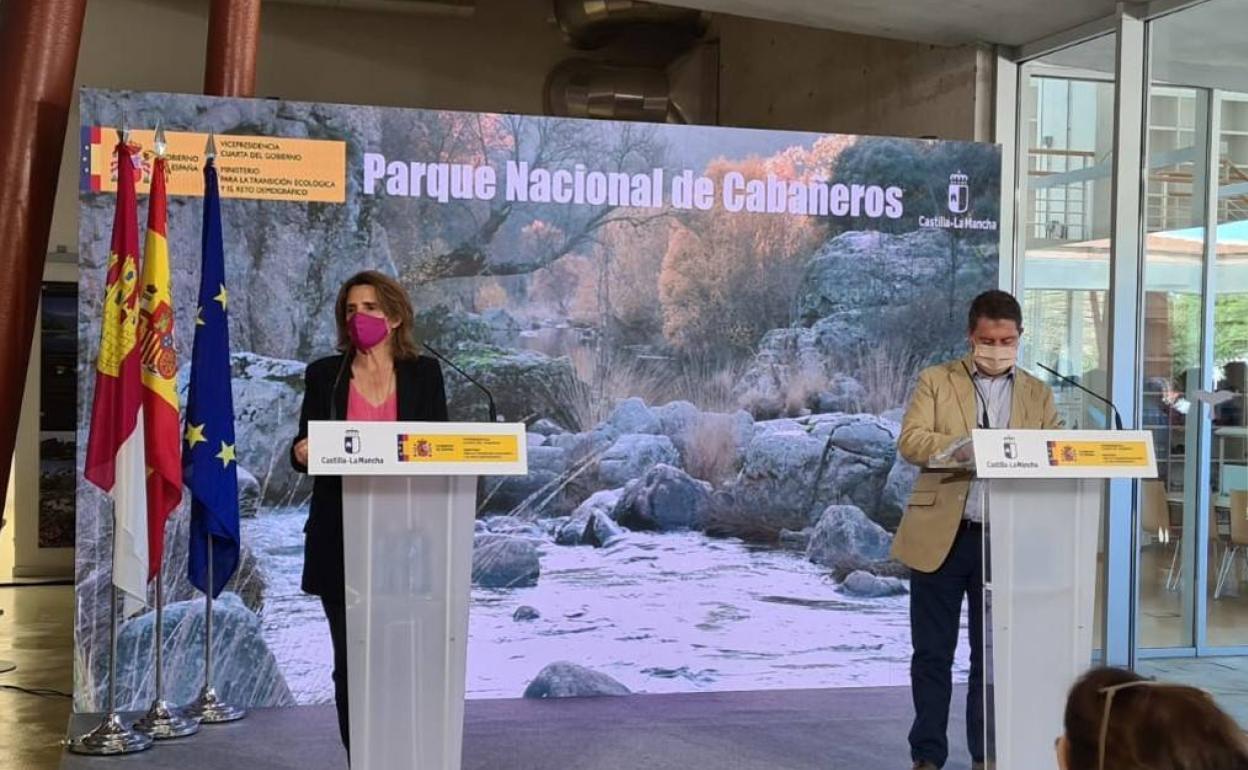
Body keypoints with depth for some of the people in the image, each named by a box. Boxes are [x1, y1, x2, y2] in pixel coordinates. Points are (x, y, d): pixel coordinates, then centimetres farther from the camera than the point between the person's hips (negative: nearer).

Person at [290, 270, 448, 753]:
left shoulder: (424, 373, 6)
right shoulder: (324, 374, 6)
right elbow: (305, 449, 7)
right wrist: (301, 454, -15)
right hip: (342, 541, 0)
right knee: (350, 662, 4)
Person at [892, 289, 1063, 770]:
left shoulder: (1038, 394, 11)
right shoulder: (935, 380, 4)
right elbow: (909, 441, -7)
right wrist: (962, 445, -24)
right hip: (940, 535, -1)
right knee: (933, 653, 5)